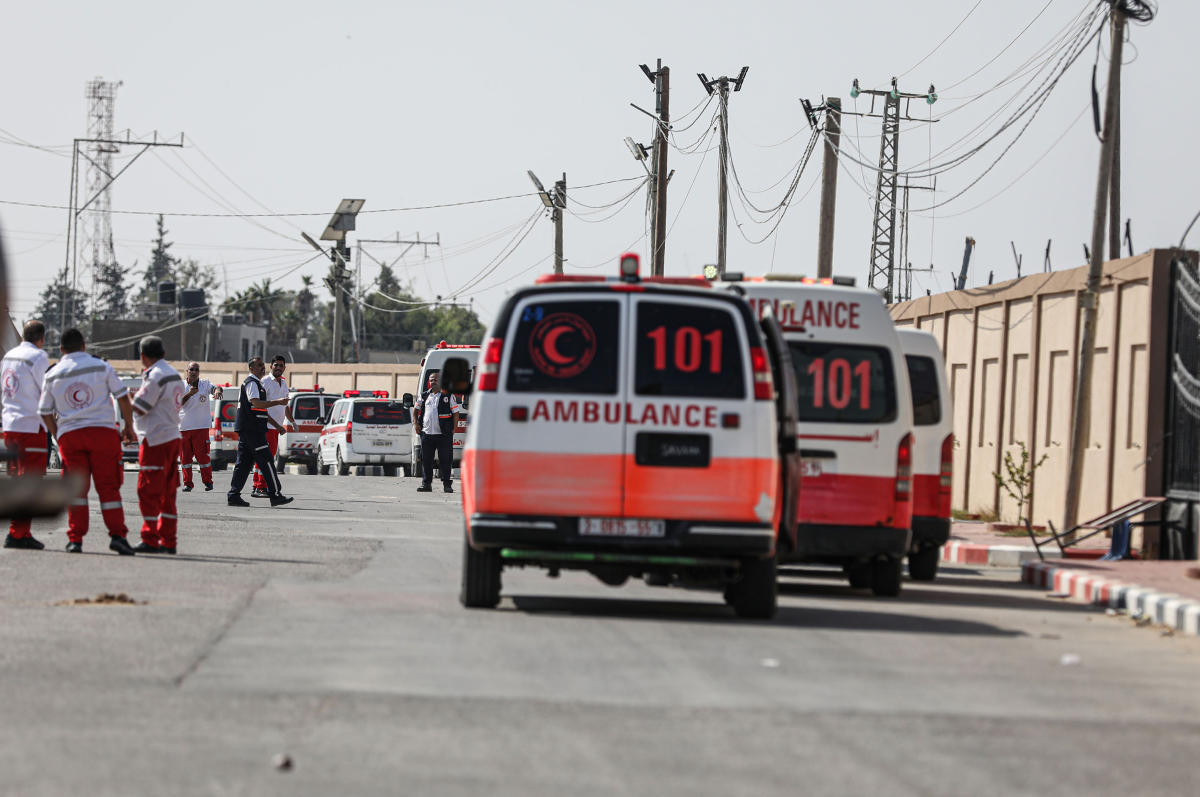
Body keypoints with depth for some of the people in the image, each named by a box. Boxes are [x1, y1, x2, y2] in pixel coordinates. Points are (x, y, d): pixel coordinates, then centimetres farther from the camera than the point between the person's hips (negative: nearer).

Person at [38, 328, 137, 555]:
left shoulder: (53, 375, 7)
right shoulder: (101, 367, 2)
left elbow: (45, 412, 10)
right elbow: (123, 397, 3)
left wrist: (58, 436, 22)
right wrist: (129, 427, 13)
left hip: (69, 434, 1)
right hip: (102, 431, -1)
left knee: (76, 489, 6)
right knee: (108, 485, 0)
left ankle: (75, 539, 1)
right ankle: (117, 535, -8)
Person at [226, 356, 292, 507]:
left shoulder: (257, 383, 24)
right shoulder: (251, 383, -9)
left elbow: (260, 410, 30)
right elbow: (256, 403, -24)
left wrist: (276, 425, 30)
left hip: (246, 430, 11)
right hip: (252, 429, -11)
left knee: (244, 463, 8)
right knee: (266, 462, -9)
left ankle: (233, 495, 7)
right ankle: (275, 495, -9)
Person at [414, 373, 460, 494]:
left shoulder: (448, 396, 2)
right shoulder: (426, 396, 13)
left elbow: (456, 413, 2)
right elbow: (418, 410, 26)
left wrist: (453, 429, -6)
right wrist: (417, 424, 12)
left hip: (444, 434, -4)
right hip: (427, 433, 4)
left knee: (445, 461, -2)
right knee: (426, 460, 5)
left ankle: (446, 485, 4)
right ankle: (426, 484, 13)